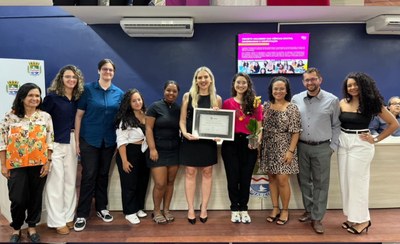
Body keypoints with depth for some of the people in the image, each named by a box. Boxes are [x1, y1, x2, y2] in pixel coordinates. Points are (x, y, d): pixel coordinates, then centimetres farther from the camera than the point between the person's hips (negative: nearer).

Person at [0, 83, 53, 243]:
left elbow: (49, 141, 1)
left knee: (35, 197, 10)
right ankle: (16, 229, 27)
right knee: (17, 199, 2)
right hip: (16, 165, -1)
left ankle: (32, 227, 29)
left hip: (38, 164, 1)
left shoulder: (45, 116, 1)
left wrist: (48, 162, -4)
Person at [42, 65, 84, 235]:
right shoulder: (52, 97, -7)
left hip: (72, 143, 5)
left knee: (70, 181, 10)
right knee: (56, 182, 0)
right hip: (55, 143, -5)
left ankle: (68, 216, 22)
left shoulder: (78, 98, 6)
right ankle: (57, 221, 12)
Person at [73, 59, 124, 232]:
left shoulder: (119, 93, 4)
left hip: (109, 141, 3)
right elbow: (79, 115, -4)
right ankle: (82, 214, 13)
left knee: (103, 174, 14)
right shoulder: (88, 89, -5)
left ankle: (101, 208, 28)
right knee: (88, 176, 0)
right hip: (89, 139, -3)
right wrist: (77, 140, -7)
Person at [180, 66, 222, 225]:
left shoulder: (217, 98, 5)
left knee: (207, 173, 7)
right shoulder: (188, 96, 3)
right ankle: (190, 209, 16)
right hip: (190, 140, -1)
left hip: (208, 141, 1)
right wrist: (185, 133, -16)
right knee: (190, 173, 3)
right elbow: (182, 120, 2)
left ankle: (204, 208, 20)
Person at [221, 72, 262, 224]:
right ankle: (234, 209, 22)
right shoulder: (227, 103, 4)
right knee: (233, 177, 6)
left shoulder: (255, 103, 5)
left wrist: (257, 140, -14)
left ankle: (244, 209, 23)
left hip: (249, 144, 0)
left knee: (246, 178, 8)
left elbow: (259, 126, 3)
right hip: (230, 143, 0)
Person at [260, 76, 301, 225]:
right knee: (272, 178, 10)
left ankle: (285, 210, 18)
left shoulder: (292, 108, -7)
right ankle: (275, 209, 25)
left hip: (283, 149, -4)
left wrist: (291, 151, -14)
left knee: (282, 180, -2)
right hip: (268, 148, 4)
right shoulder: (266, 106, 5)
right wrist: (259, 144, 1)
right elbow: (262, 127, 9)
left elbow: (296, 132, -8)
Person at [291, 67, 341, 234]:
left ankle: (317, 218, 16)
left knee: (320, 183, 4)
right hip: (301, 146, 2)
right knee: (304, 180, 13)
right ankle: (309, 210, 31)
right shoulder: (296, 99, 2)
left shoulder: (332, 100, -3)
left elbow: (336, 125, 2)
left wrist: (333, 146, -2)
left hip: (322, 148, -2)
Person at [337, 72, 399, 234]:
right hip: (343, 143, 5)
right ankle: (352, 216, 26)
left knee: (357, 182, 2)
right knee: (345, 181, 11)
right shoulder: (343, 103, 3)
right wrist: (336, 138, -5)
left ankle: (362, 219, 18)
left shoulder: (371, 103, -6)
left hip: (361, 145, -5)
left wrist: (376, 139, -6)